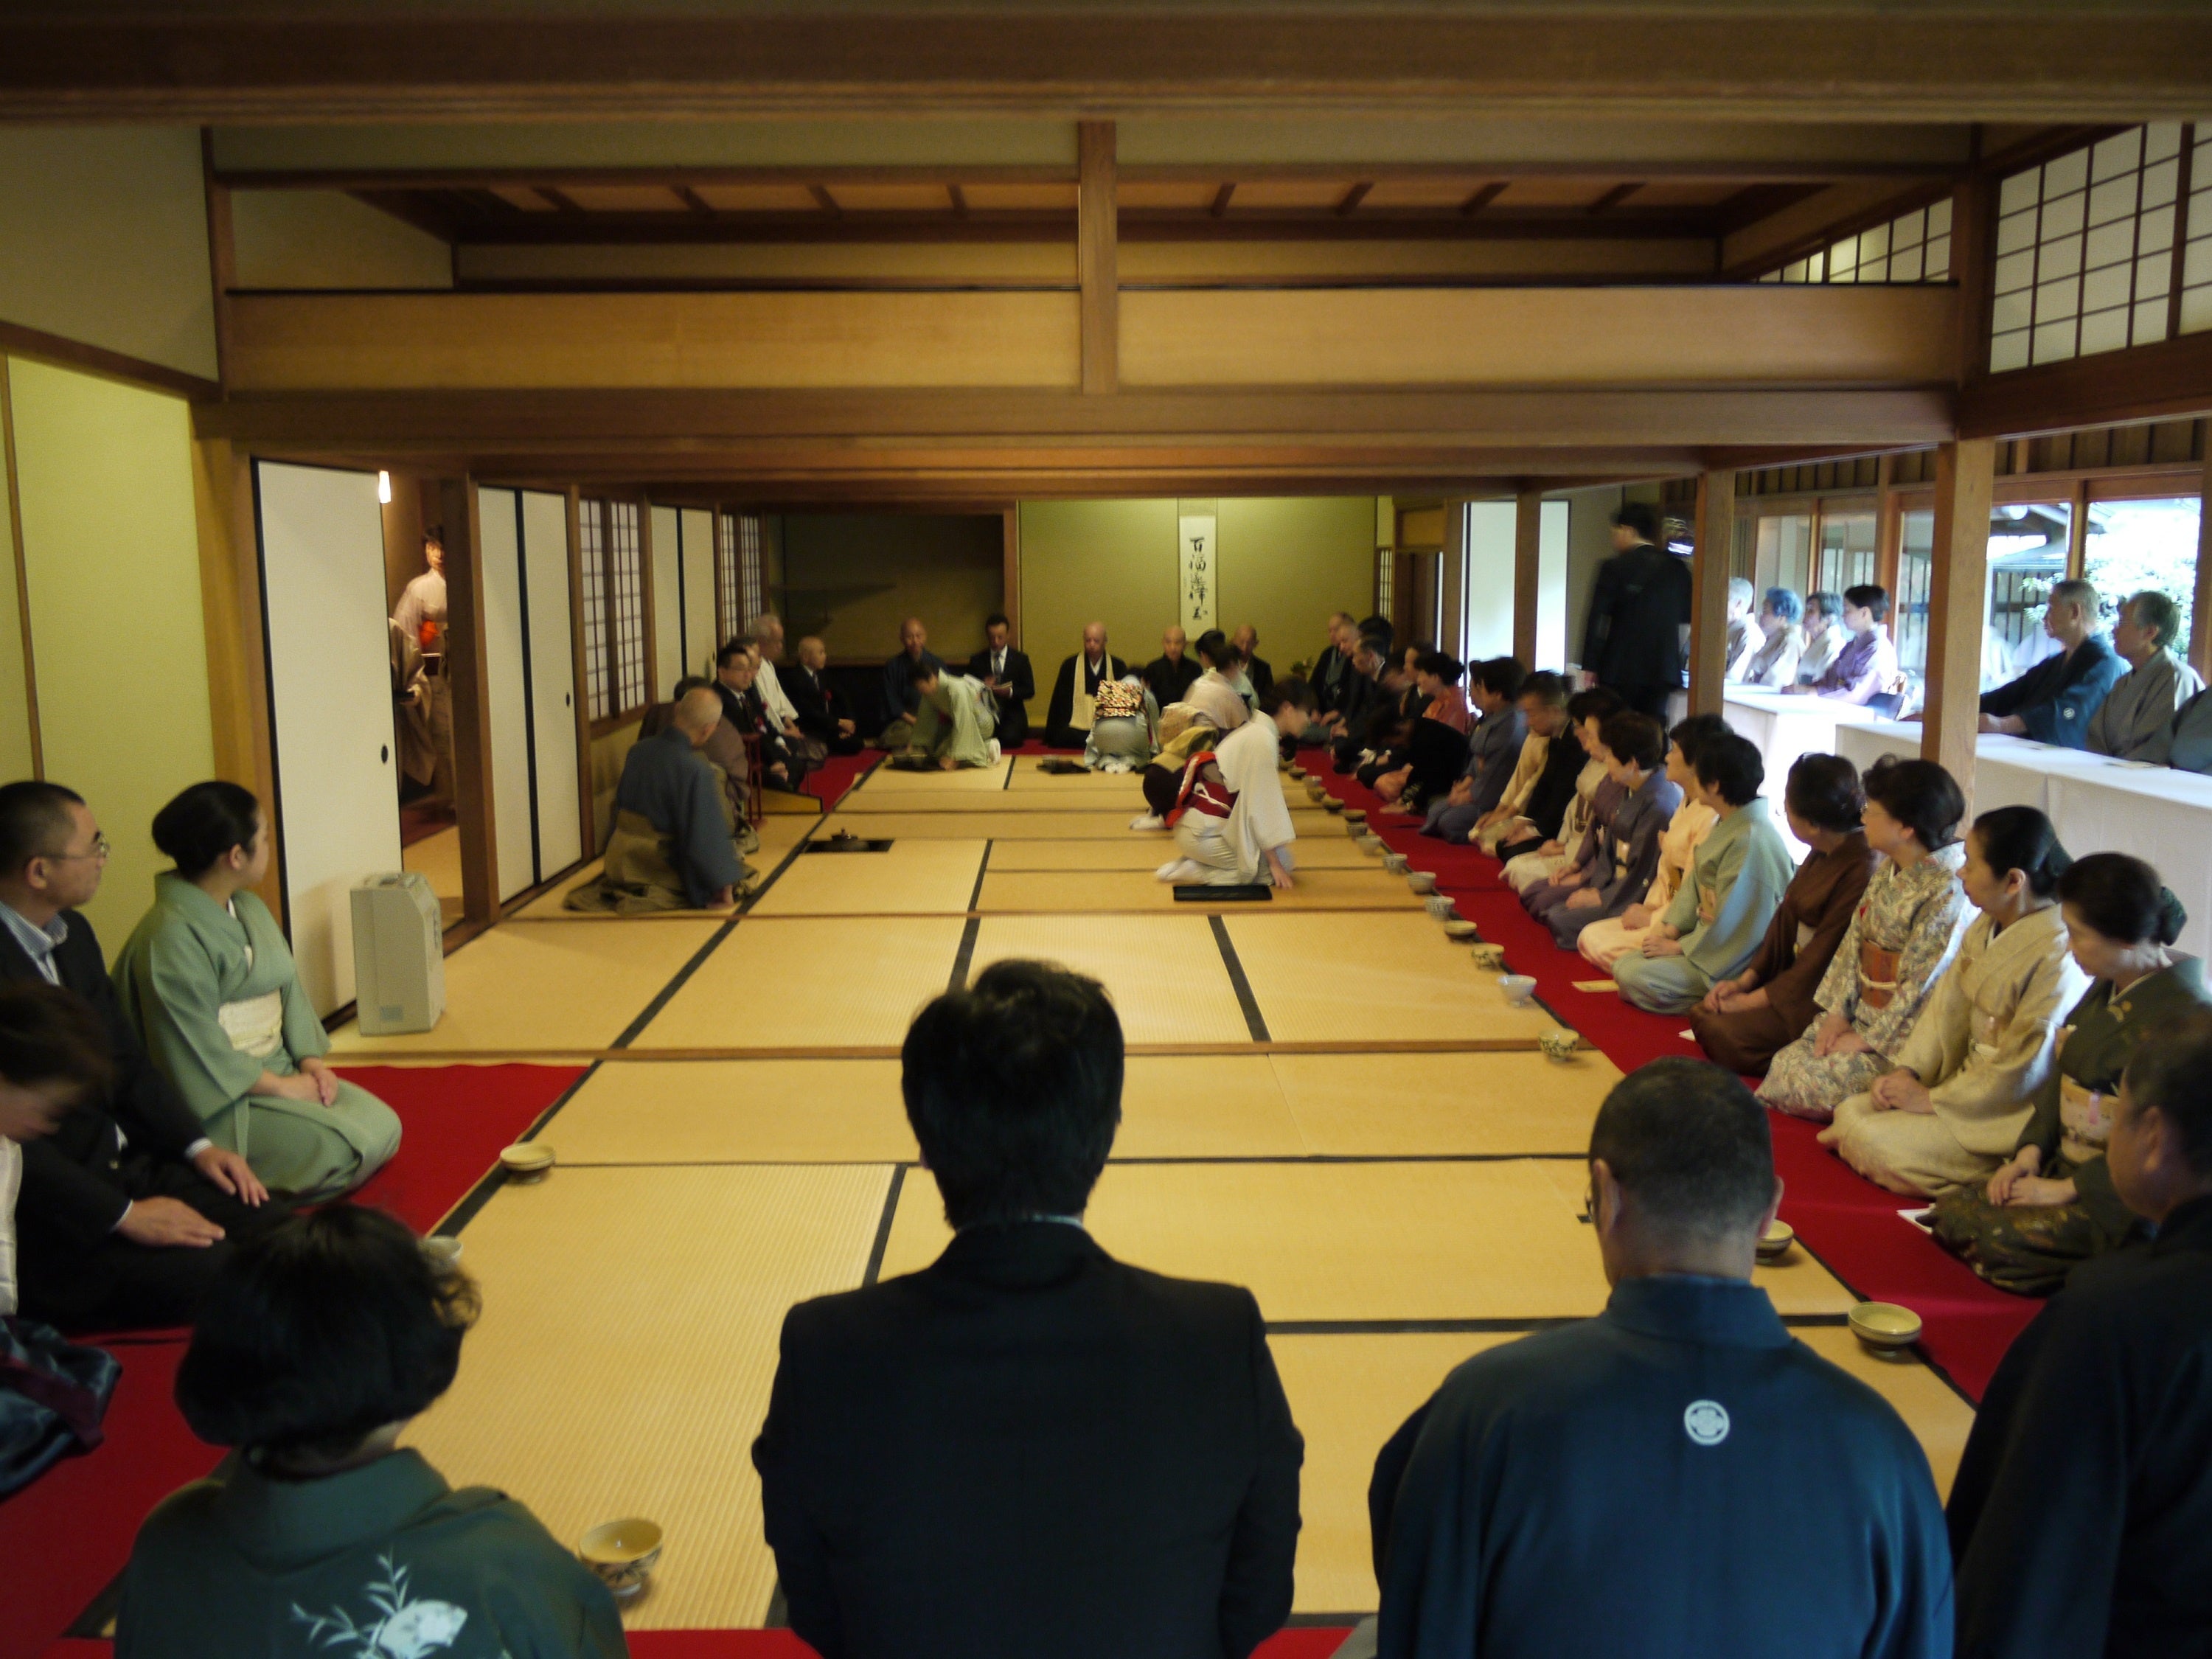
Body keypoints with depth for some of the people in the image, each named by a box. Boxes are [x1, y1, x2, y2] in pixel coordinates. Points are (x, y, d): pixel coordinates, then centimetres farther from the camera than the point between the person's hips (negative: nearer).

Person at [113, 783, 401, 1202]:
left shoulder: (251, 910, 10)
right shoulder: (171, 936, -19)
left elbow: (288, 989, 13)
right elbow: (197, 1050, -20)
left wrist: (310, 1059, -2)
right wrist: (280, 1085, -15)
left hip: (281, 1069, 9)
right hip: (224, 1098, -9)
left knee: (383, 1127, -6)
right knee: (347, 1150, -21)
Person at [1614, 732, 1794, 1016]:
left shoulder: (1752, 840, -25)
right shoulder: (1728, 825, 6)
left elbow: (1731, 924, -23)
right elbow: (1695, 885, 13)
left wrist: (1679, 947, -14)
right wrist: (1672, 928, 0)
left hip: (1732, 959, -10)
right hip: (1707, 936, 10)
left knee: (1632, 975, -20)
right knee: (1624, 965, 3)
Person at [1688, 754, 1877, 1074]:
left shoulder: (1861, 871, -24)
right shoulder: (1821, 855, 5)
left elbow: (1823, 956, -22)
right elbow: (1785, 921, 10)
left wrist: (1755, 999, -16)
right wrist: (1744, 980, 2)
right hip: (1793, 973, 9)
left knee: (1726, 1032, -22)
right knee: (1704, 1014, -3)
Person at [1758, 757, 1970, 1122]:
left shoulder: (1947, 893, -22)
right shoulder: (1887, 870, 7)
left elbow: (1921, 989, -21)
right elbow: (1854, 941, 9)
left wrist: (1867, 1040, -15)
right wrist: (1838, 1013, 0)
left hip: (1904, 1035, -8)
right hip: (1863, 1013, 8)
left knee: (1813, 1084, -16)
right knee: (1786, 1063, -6)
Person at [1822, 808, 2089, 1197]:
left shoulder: (2059, 956, -25)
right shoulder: (1987, 927, 5)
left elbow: (2022, 1070, -23)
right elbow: (1947, 1005, 8)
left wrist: (1931, 1099, -15)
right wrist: (1907, 1069, -5)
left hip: (2007, 1112, -9)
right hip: (1967, 1076, 9)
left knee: (1874, 1143, -18)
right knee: (1851, 1113, -3)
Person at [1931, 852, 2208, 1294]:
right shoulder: (2108, 989, 6)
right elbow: (2062, 1076, 14)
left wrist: (2068, 1189, -17)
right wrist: (2031, 1151, 0)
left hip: (2119, 1199, -8)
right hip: (2064, 1166, 8)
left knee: (1994, 1240, -22)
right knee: (1951, 1210, -8)